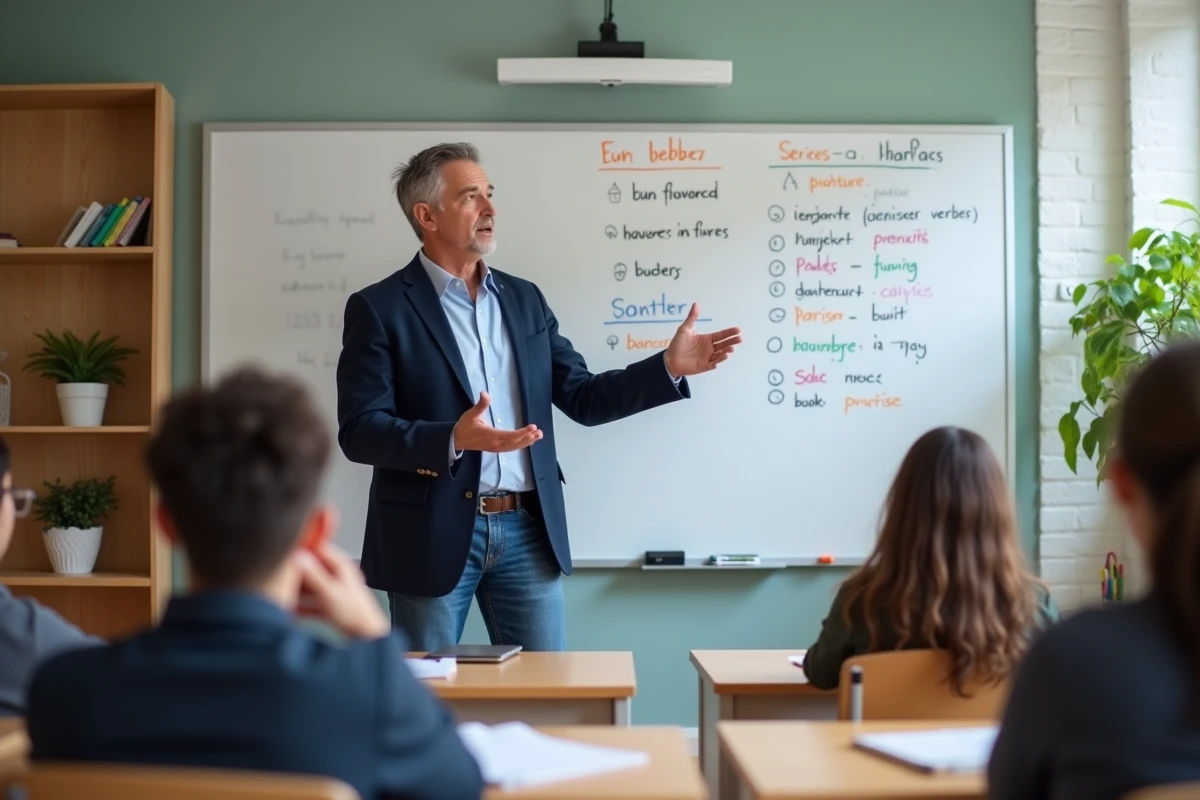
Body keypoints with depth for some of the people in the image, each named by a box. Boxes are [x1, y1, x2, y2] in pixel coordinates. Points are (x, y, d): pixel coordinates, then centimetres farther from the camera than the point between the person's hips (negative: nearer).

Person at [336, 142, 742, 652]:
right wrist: (453, 439, -28)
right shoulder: (379, 308, -5)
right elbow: (359, 430, -12)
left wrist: (669, 366, -3)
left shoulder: (524, 298, 11)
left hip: (527, 532, 4)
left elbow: (582, 398, 9)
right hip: (432, 536, -4)